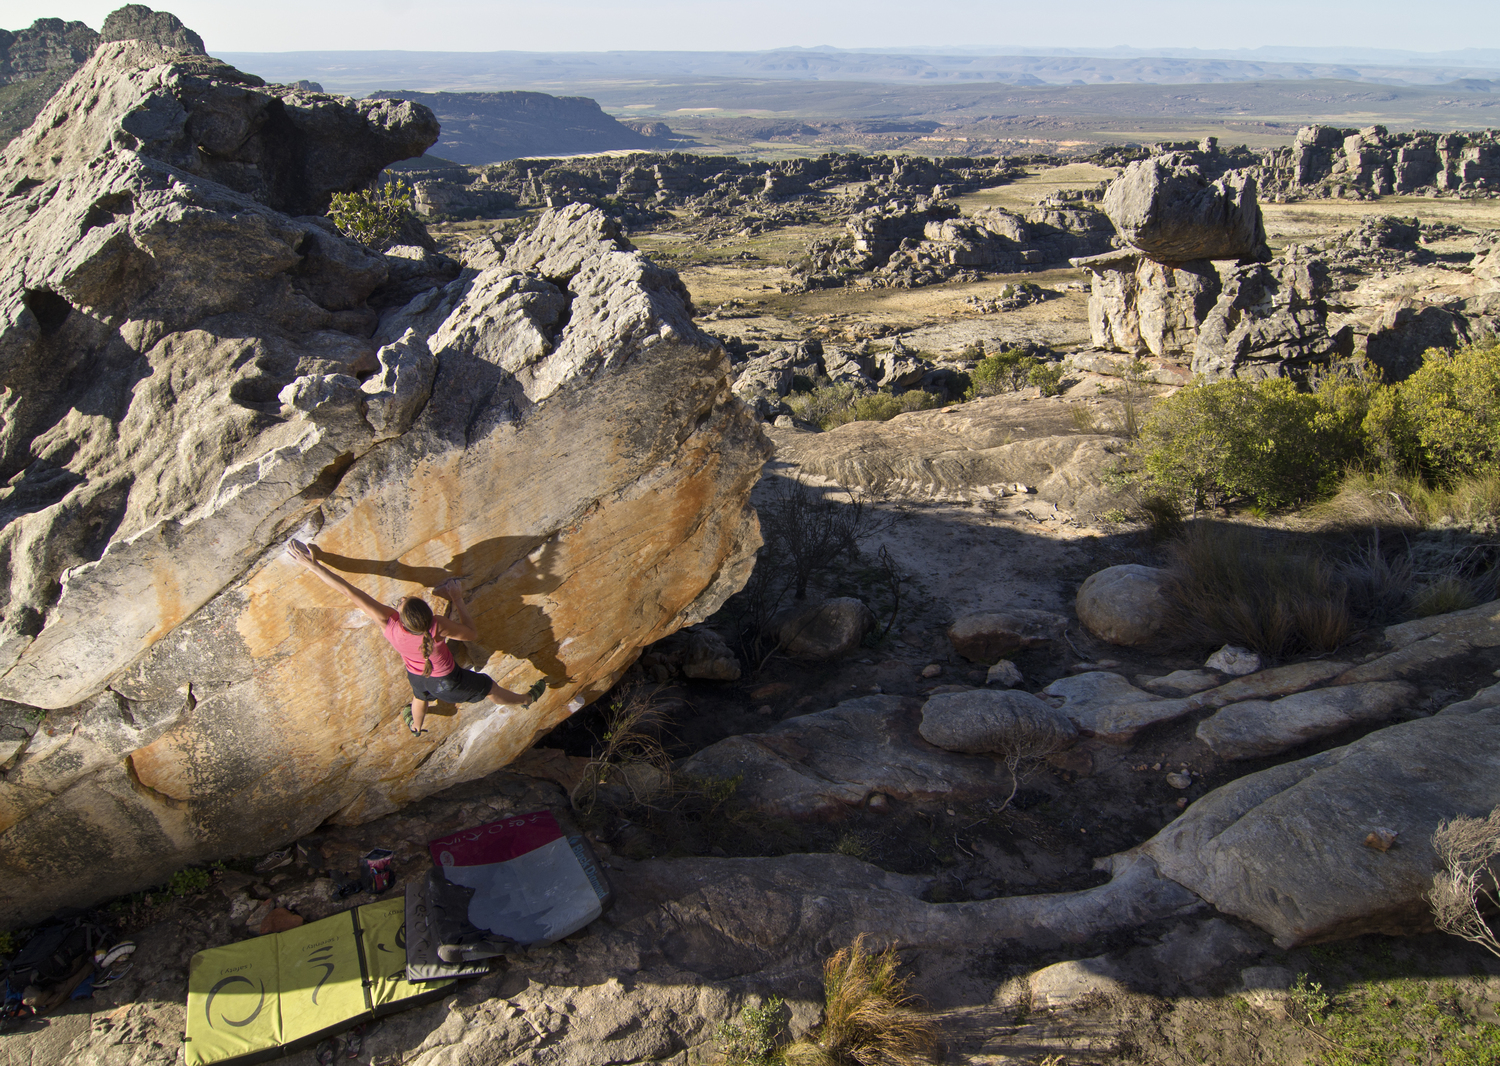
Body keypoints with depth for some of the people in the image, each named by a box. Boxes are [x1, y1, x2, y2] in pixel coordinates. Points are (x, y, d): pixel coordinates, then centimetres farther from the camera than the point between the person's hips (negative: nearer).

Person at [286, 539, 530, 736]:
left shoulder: (388, 622, -38)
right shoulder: (438, 627, -43)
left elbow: (349, 591, -34)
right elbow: (472, 634, -24)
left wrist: (313, 565, -30)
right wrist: (457, 599, -21)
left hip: (416, 675, 3)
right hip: (446, 680, -3)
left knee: (420, 697, 40)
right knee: (491, 690, 25)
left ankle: (416, 728, 72)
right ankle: (527, 699, 53)